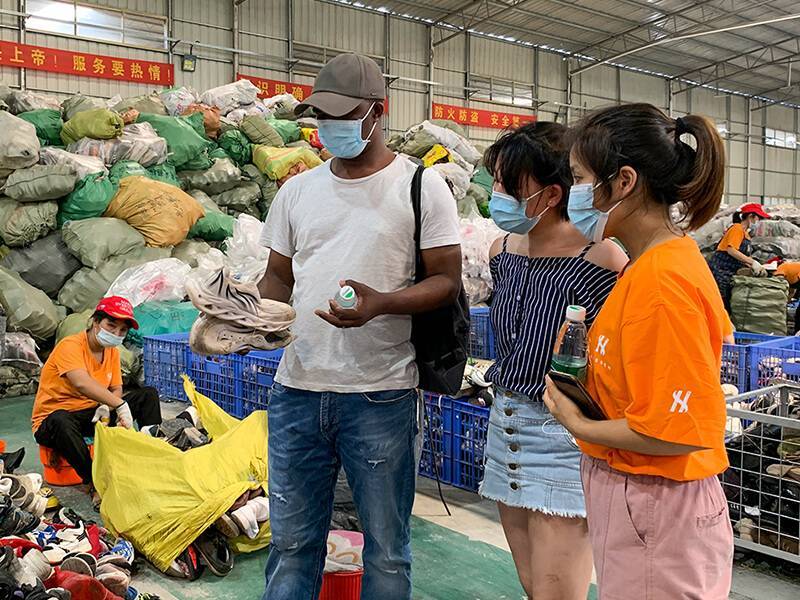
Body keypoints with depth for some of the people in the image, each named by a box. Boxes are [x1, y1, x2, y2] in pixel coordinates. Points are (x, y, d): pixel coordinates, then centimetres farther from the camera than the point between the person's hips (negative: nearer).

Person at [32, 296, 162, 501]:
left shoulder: (113, 351, 4)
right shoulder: (71, 345, -21)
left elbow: (116, 389, 5)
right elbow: (82, 384, -39)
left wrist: (106, 407, -18)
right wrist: (120, 405, -44)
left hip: (93, 414, 7)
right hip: (52, 419, -7)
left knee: (149, 394, -2)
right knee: (61, 421, -44)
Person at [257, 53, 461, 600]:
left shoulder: (421, 186, -1)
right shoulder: (297, 191, 12)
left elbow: (447, 281, -5)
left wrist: (380, 303, -22)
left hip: (380, 395, -3)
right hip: (296, 390, 4)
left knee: (387, 547, 10)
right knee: (291, 540, 14)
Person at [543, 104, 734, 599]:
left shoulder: (661, 280, -23)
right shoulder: (662, 262, 4)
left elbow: (680, 430, -25)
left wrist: (580, 426, -11)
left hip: (654, 509, -9)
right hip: (632, 496, 9)